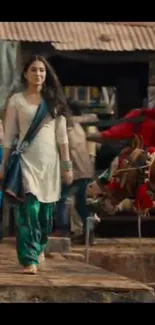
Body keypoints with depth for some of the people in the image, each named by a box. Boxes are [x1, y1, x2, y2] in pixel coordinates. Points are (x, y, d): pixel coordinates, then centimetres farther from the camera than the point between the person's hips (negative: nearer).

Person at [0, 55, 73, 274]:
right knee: (29, 209, -15)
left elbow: (62, 135, 8)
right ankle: (29, 260, -18)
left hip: (50, 159, 2)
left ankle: (39, 248, 34)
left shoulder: (54, 100, 9)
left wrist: (67, 165, 5)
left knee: (45, 209, 8)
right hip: (26, 159, -2)